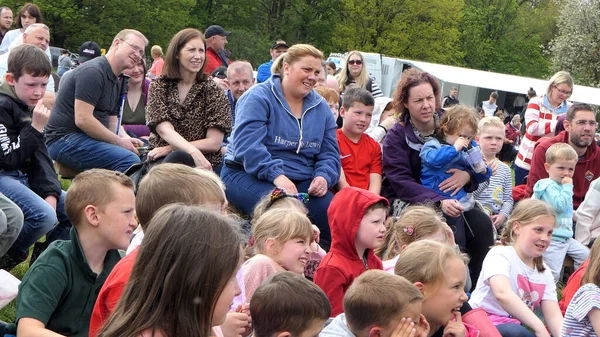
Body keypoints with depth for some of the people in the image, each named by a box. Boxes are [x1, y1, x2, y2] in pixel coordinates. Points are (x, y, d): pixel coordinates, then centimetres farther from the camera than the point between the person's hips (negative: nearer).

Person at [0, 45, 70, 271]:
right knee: (45, 216, -29)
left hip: (25, 177, 9)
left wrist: (51, 192, -3)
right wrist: (36, 127, -20)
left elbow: (40, 157, 10)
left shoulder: (30, 108, 12)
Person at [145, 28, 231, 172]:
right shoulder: (159, 86, 6)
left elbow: (214, 143, -3)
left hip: (201, 163, -1)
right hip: (162, 160, 1)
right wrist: (194, 152, -28)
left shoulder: (212, 90, 4)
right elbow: (164, 130, -9)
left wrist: (170, 148, -12)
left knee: (178, 158, -36)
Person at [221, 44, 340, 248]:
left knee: (329, 208, -23)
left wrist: (324, 177, -9)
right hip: (247, 174, -5)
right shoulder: (259, 97, -6)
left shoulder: (320, 107, 14)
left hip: (300, 180, 5)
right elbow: (247, 145, -19)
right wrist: (276, 175, -30)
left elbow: (329, 153, 14)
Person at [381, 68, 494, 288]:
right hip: (408, 202, -4)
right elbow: (401, 182, -17)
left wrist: (468, 175, -18)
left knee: (482, 224, -22)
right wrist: (439, 202, -31)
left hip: (449, 200, 4)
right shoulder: (396, 136, -7)